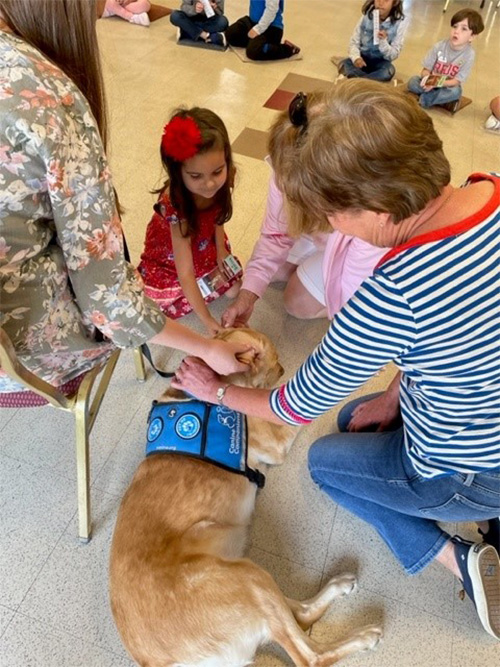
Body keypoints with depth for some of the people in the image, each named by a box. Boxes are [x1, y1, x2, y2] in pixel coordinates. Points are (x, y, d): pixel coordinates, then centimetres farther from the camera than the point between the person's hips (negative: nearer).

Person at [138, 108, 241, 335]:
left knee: (233, 289, -3)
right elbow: (185, 273, -40)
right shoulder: (174, 204, -42)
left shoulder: (224, 178, -28)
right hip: (171, 255, -4)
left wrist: (221, 250, -9)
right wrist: (207, 320, -40)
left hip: (204, 243, 4)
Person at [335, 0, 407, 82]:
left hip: (381, 62, -2)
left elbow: (393, 55, -13)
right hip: (363, 58, 2)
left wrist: (383, 41, -32)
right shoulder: (366, 16, -8)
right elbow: (354, 42, -6)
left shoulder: (400, 23, -14)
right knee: (344, 64, -27)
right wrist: (356, 57, -28)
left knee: (389, 70, -36)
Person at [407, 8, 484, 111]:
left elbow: (456, 81, -19)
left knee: (456, 91, -36)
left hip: (449, 86, -2)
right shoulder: (439, 46, -12)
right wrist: (427, 79, -33)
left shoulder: (469, 55, -18)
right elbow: (426, 70, -7)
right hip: (431, 83, 2)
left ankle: (424, 98, -18)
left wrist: (437, 83, -35)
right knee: (412, 82, -23)